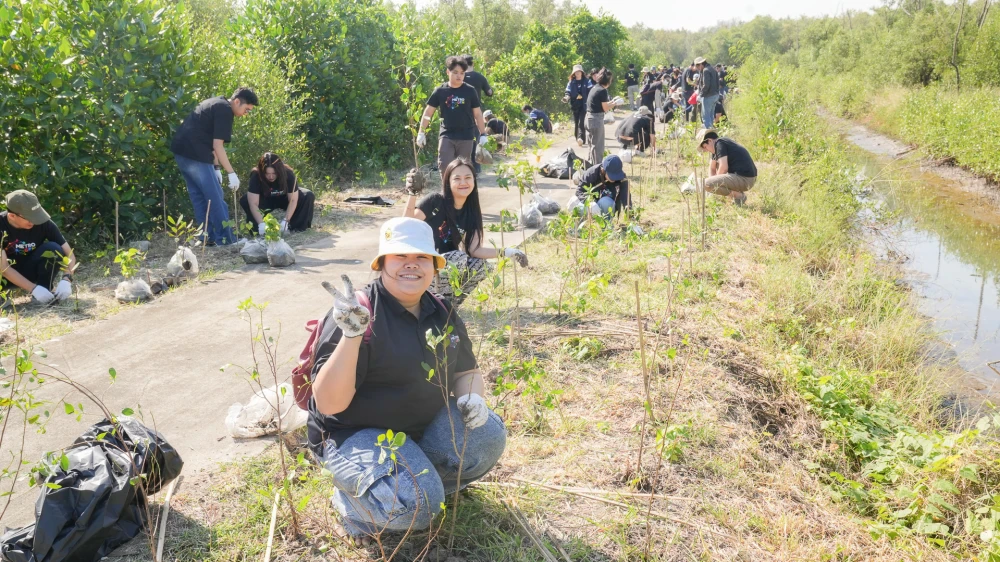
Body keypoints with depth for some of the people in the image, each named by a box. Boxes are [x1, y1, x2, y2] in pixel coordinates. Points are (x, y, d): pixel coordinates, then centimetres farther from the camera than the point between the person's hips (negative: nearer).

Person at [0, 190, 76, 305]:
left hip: (31, 269, 1)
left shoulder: (43, 223, -20)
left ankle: (45, 291, -12)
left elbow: (69, 253, -19)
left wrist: (66, 279, -38)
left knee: (53, 249, -28)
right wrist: (34, 288, -38)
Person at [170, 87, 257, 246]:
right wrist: (232, 173, -14)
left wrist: (217, 168, 16)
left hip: (181, 150, 10)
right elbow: (217, 146, -15)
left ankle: (209, 237, 20)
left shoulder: (216, 104, 20)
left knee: (199, 196, 15)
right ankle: (225, 239, 2)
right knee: (215, 198, -3)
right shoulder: (225, 110, -10)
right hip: (195, 154, -10)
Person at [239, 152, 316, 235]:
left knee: (309, 196, -26)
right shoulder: (256, 176, -32)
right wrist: (261, 224, -45)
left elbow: (293, 200, -29)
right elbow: (253, 203, -35)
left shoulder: (288, 174, -31)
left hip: (284, 199, 0)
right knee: (244, 200, -29)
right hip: (266, 201, 0)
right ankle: (258, 230, -19)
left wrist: (285, 221, -37)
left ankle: (296, 227, -16)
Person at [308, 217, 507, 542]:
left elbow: (467, 372, 13)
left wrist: (473, 398, -11)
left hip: (423, 426, 7)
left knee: (487, 435, -16)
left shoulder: (443, 313, 0)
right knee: (416, 504, -30)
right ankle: (355, 504, 3)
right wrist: (351, 336, -41)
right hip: (354, 434, -6)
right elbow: (329, 404, -27)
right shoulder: (358, 316, -21)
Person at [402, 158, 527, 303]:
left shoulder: (472, 212, 1)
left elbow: (475, 249, -7)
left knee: (481, 266, -17)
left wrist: (506, 252, -18)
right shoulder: (435, 201, -14)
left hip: (446, 268, 6)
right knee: (459, 258, -29)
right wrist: (412, 194, -37)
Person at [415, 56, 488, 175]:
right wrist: (421, 133, -1)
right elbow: (428, 112, 4)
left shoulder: (470, 91, -1)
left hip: (466, 136, 0)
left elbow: (477, 113, 4)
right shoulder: (440, 91, -1)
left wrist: (483, 134, 0)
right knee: (444, 167, -7)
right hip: (446, 135, 0)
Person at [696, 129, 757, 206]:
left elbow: (723, 168, -17)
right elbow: (712, 168, 27)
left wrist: (715, 185, -3)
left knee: (706, 184, -19)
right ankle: (738, 191, 17)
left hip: (744, 179, -10)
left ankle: (738, 196, -7)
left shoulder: (719, 143, -9)